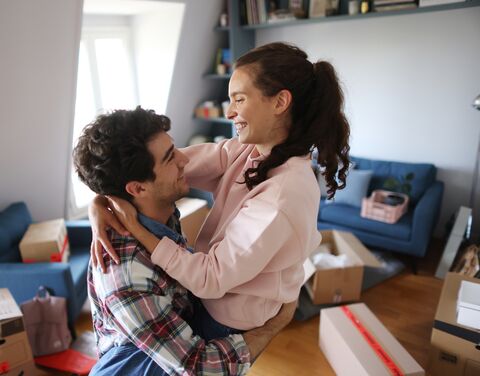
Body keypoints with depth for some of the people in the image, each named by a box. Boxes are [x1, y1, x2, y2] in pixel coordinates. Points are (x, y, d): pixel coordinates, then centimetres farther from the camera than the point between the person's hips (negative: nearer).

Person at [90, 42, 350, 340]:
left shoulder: (283, 197, -35)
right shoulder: (245, 152, -12)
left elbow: (211, 279, -30)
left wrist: (133, 226, -29)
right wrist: (100, 201, -26)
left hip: (231, 324, -6)